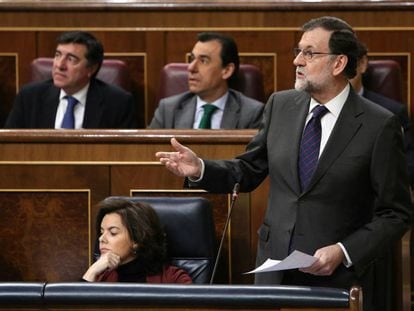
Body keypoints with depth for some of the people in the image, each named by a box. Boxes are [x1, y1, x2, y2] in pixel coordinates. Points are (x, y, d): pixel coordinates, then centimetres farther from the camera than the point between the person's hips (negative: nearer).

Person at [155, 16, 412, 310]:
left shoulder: (380, 126, -10)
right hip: (273, 274, 4)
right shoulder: (280, 106, 5)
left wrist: (343, 252, -17)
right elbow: (248, 172, 13)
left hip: (338, 282, -4)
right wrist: (199, 169, -4)